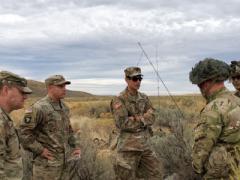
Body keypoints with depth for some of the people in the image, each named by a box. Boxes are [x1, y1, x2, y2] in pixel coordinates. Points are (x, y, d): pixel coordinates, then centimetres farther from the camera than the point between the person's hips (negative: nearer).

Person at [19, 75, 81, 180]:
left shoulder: (63, 107, 9)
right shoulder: (39, 108, -17)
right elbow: (23, 132, -20)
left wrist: (75, 146, 13)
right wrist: (40, 150, -18)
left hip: (64, 159, 8)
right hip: (47, 161, -7)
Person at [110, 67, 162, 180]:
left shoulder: (144, 98, 8)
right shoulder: (119, 100, -12)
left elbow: (151, 118, -1)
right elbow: (122, 123, -20)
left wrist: (135, 118, -17)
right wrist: (143, 120, -10)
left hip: (144, 144, 6)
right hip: (128, 146, -6)